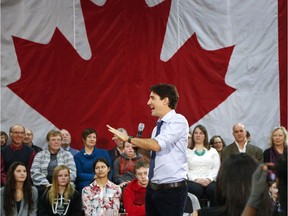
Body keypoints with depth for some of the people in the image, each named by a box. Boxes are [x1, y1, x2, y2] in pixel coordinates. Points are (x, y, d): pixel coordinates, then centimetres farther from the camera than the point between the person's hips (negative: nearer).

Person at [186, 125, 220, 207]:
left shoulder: (213, 151, 22)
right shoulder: (187, 152, 16)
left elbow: (216, 168, 10)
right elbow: (185, 170, 4)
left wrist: (209, 179, -10)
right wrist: (196, 179, -13)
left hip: (209, 181, 1)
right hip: (193, 181, -1)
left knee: (214, 190, -33)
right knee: (196, 189, -36)